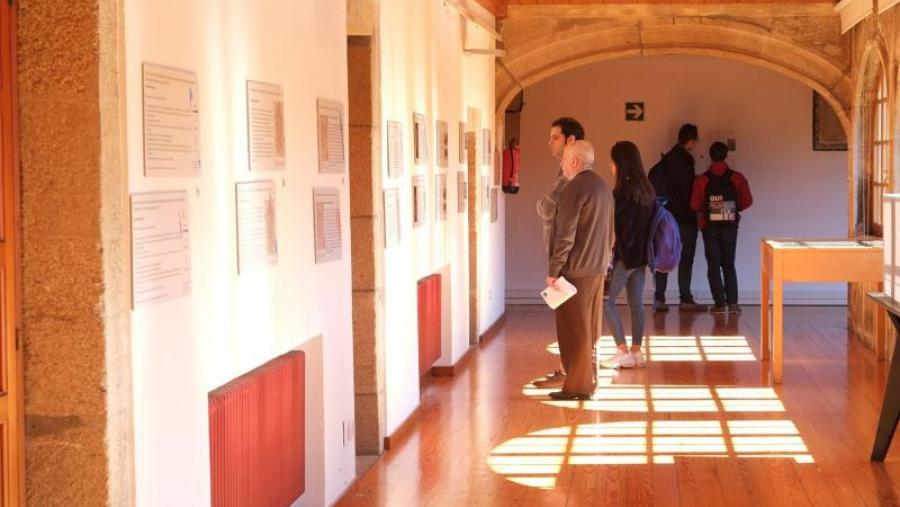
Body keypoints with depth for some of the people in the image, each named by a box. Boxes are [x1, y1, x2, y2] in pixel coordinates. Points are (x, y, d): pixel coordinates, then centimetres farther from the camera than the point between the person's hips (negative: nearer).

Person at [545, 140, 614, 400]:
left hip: (575, 270, -9)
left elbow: (566, 234, -19)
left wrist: (553, 270, -15)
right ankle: (589, 380, 19)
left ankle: (577, 386, -1)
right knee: (590, 329, 14)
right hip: (598, 268, 9)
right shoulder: (602, 186, 13)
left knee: (573, 330, -3)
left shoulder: (575, 189, -15)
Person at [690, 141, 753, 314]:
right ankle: (732, 302, 4)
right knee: (729, 264, 12)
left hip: (710, 227, -1)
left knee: (714, 265, 6)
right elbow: (747, 201, -5)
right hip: (730, 226, 1)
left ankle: (720, 303, 1)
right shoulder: (737, 178, -6)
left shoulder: (702, 180, -8)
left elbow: (695, 205, -8)